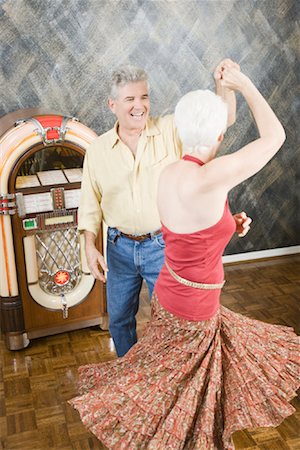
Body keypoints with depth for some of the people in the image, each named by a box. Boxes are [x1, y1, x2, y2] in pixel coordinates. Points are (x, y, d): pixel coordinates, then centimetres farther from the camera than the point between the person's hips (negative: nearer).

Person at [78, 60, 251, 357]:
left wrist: (223, 82, -29)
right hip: (120, 247, 3)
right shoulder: (98, 149, -2)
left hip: (163, 245, -2)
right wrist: (90, 246, -5)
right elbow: (91, 203, 4)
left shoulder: (170, 130, -8)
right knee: (119, 318, 19)